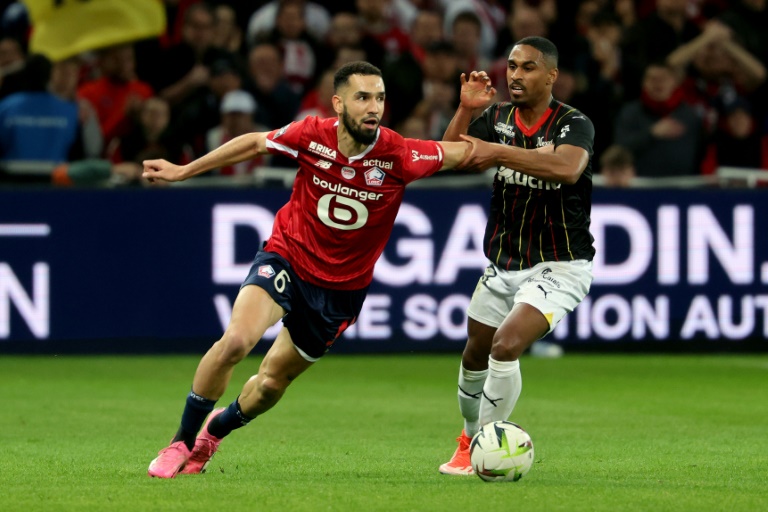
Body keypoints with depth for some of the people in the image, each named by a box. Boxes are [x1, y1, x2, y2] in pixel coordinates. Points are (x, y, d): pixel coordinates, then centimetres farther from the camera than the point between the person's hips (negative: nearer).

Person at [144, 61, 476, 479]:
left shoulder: (398, 155, -20)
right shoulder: (312, 135, -17)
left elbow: (459, 152, -7)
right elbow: (254, 143, 0)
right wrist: (183, 171, 6)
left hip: (342, 286, 1)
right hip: (287, 258, -1)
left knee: (272, 383, 11)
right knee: (236, 341, -25)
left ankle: (216, 428, 44)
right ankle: (182, 442, -5)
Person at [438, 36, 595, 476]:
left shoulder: (574, 124, -16)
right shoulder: (497, 117, 1)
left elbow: (567, 168, -37)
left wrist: (498, 151, -40)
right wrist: (466, 110, -22)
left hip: (559, 267, -6)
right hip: (503, 265, 6)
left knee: (506, 346, -24)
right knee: (475, 358, 17)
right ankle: (472, 434, 45)